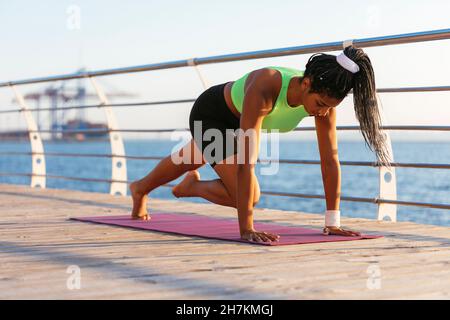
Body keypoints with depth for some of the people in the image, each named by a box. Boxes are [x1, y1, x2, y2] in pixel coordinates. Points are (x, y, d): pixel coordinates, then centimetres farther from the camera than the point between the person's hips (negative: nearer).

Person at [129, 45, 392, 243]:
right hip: (210, 113, -6)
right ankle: (192, 187, 11)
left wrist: (333, 223, -26)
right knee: (248, 195, -20)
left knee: (191, 162, 31)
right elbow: (247, 161, -48)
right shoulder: (265, 88, -47)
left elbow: (331, 160, -25)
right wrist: (246, 229, -49)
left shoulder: (324, 96, -31)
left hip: (238, 121, 6)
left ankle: (141, 188, 61)